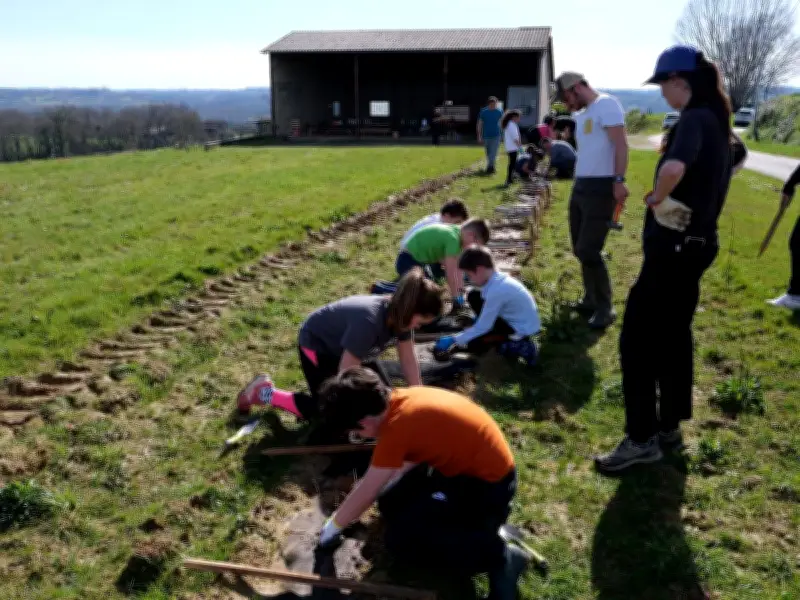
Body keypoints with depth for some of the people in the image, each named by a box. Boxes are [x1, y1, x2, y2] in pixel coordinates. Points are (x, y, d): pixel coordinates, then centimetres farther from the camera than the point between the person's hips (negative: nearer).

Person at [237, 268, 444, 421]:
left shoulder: (400, 314, -17)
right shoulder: (368, 321, -41)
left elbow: (408, 359, -8)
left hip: (343, 346, 8)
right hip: (316, 345, -8)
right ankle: (265, 393, 4)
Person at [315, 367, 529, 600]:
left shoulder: (397, 424, -27)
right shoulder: (403, 399, -3)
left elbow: (366, 493, -14)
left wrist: (333, 525, 2)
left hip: (487, 485, -9)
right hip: (469, 462, 9)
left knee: (398, 539, -14)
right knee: (392, 503, 9)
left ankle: (498, 556, -7)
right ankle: (471, 520, 14)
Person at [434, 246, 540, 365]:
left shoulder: (496, 290, -29)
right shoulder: (497, 279, -4)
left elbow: (482, 327, -23)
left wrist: (454, 340, -17)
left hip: (522, 328, -9)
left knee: (474, 345, -13)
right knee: (474, 297, 8)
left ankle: (519, 346, -4)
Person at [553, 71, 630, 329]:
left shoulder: (606, 104, -10)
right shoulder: (581, 114, 18)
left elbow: (621, 144, -18)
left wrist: (619, 181, -25)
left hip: (601, 188, -9)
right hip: (580, 186, 9)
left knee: (588, 251, -10)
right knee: (581, 249, 12)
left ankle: (605, 308, 2)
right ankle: (591, 299, 26)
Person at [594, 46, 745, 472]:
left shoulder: (695, 119, -18)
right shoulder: (716, 121, 12)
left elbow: (674, 168, -39)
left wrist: (656, 198, -20)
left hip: (675, 244, -10)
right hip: (696, 240, 10)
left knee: (637, 338, -3)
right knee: (672, 334, 17)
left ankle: (641, 439, 3)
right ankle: (668, 427, 27)